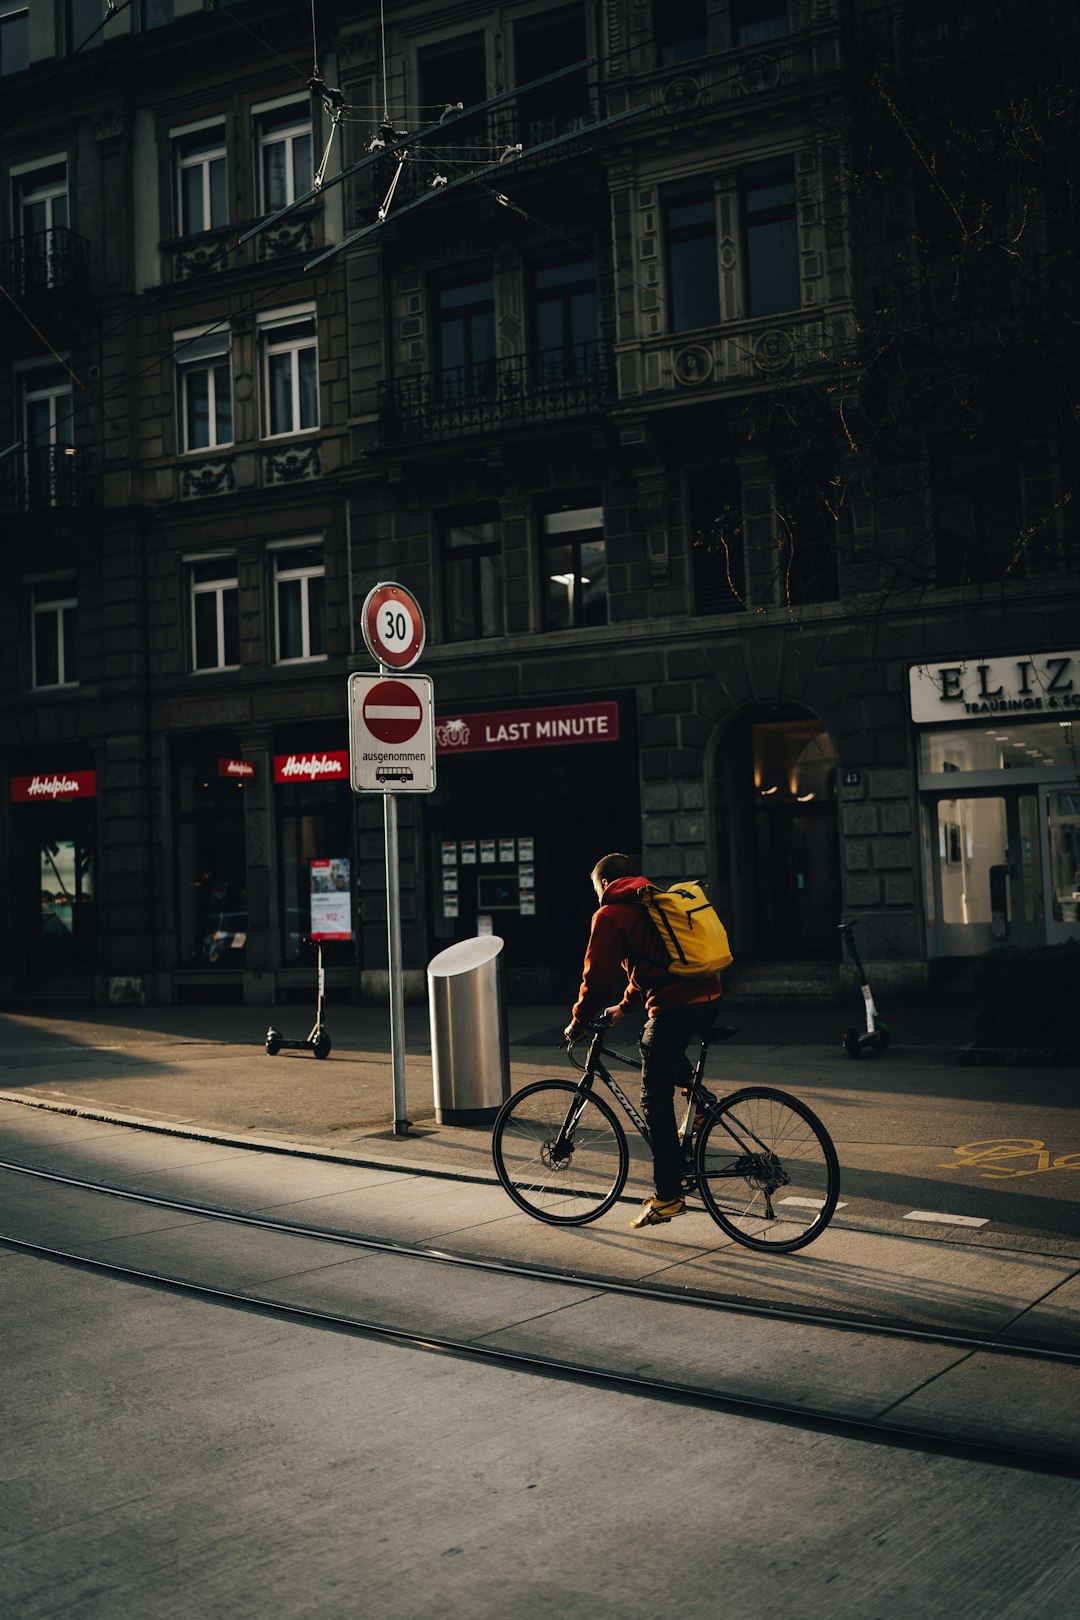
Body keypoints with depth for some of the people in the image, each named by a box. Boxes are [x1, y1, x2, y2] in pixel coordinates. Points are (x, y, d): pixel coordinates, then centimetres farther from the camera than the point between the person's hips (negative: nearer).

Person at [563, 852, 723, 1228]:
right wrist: (624, 1007, 43)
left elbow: (597, 976, -1)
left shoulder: (609, 915, 1)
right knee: (652, 1043, 36)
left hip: (674, 1007, -8)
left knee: (656, 1102, 1)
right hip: (709, 997, 8)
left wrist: (578, 1024, 12)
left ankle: (668, 1196, 2)